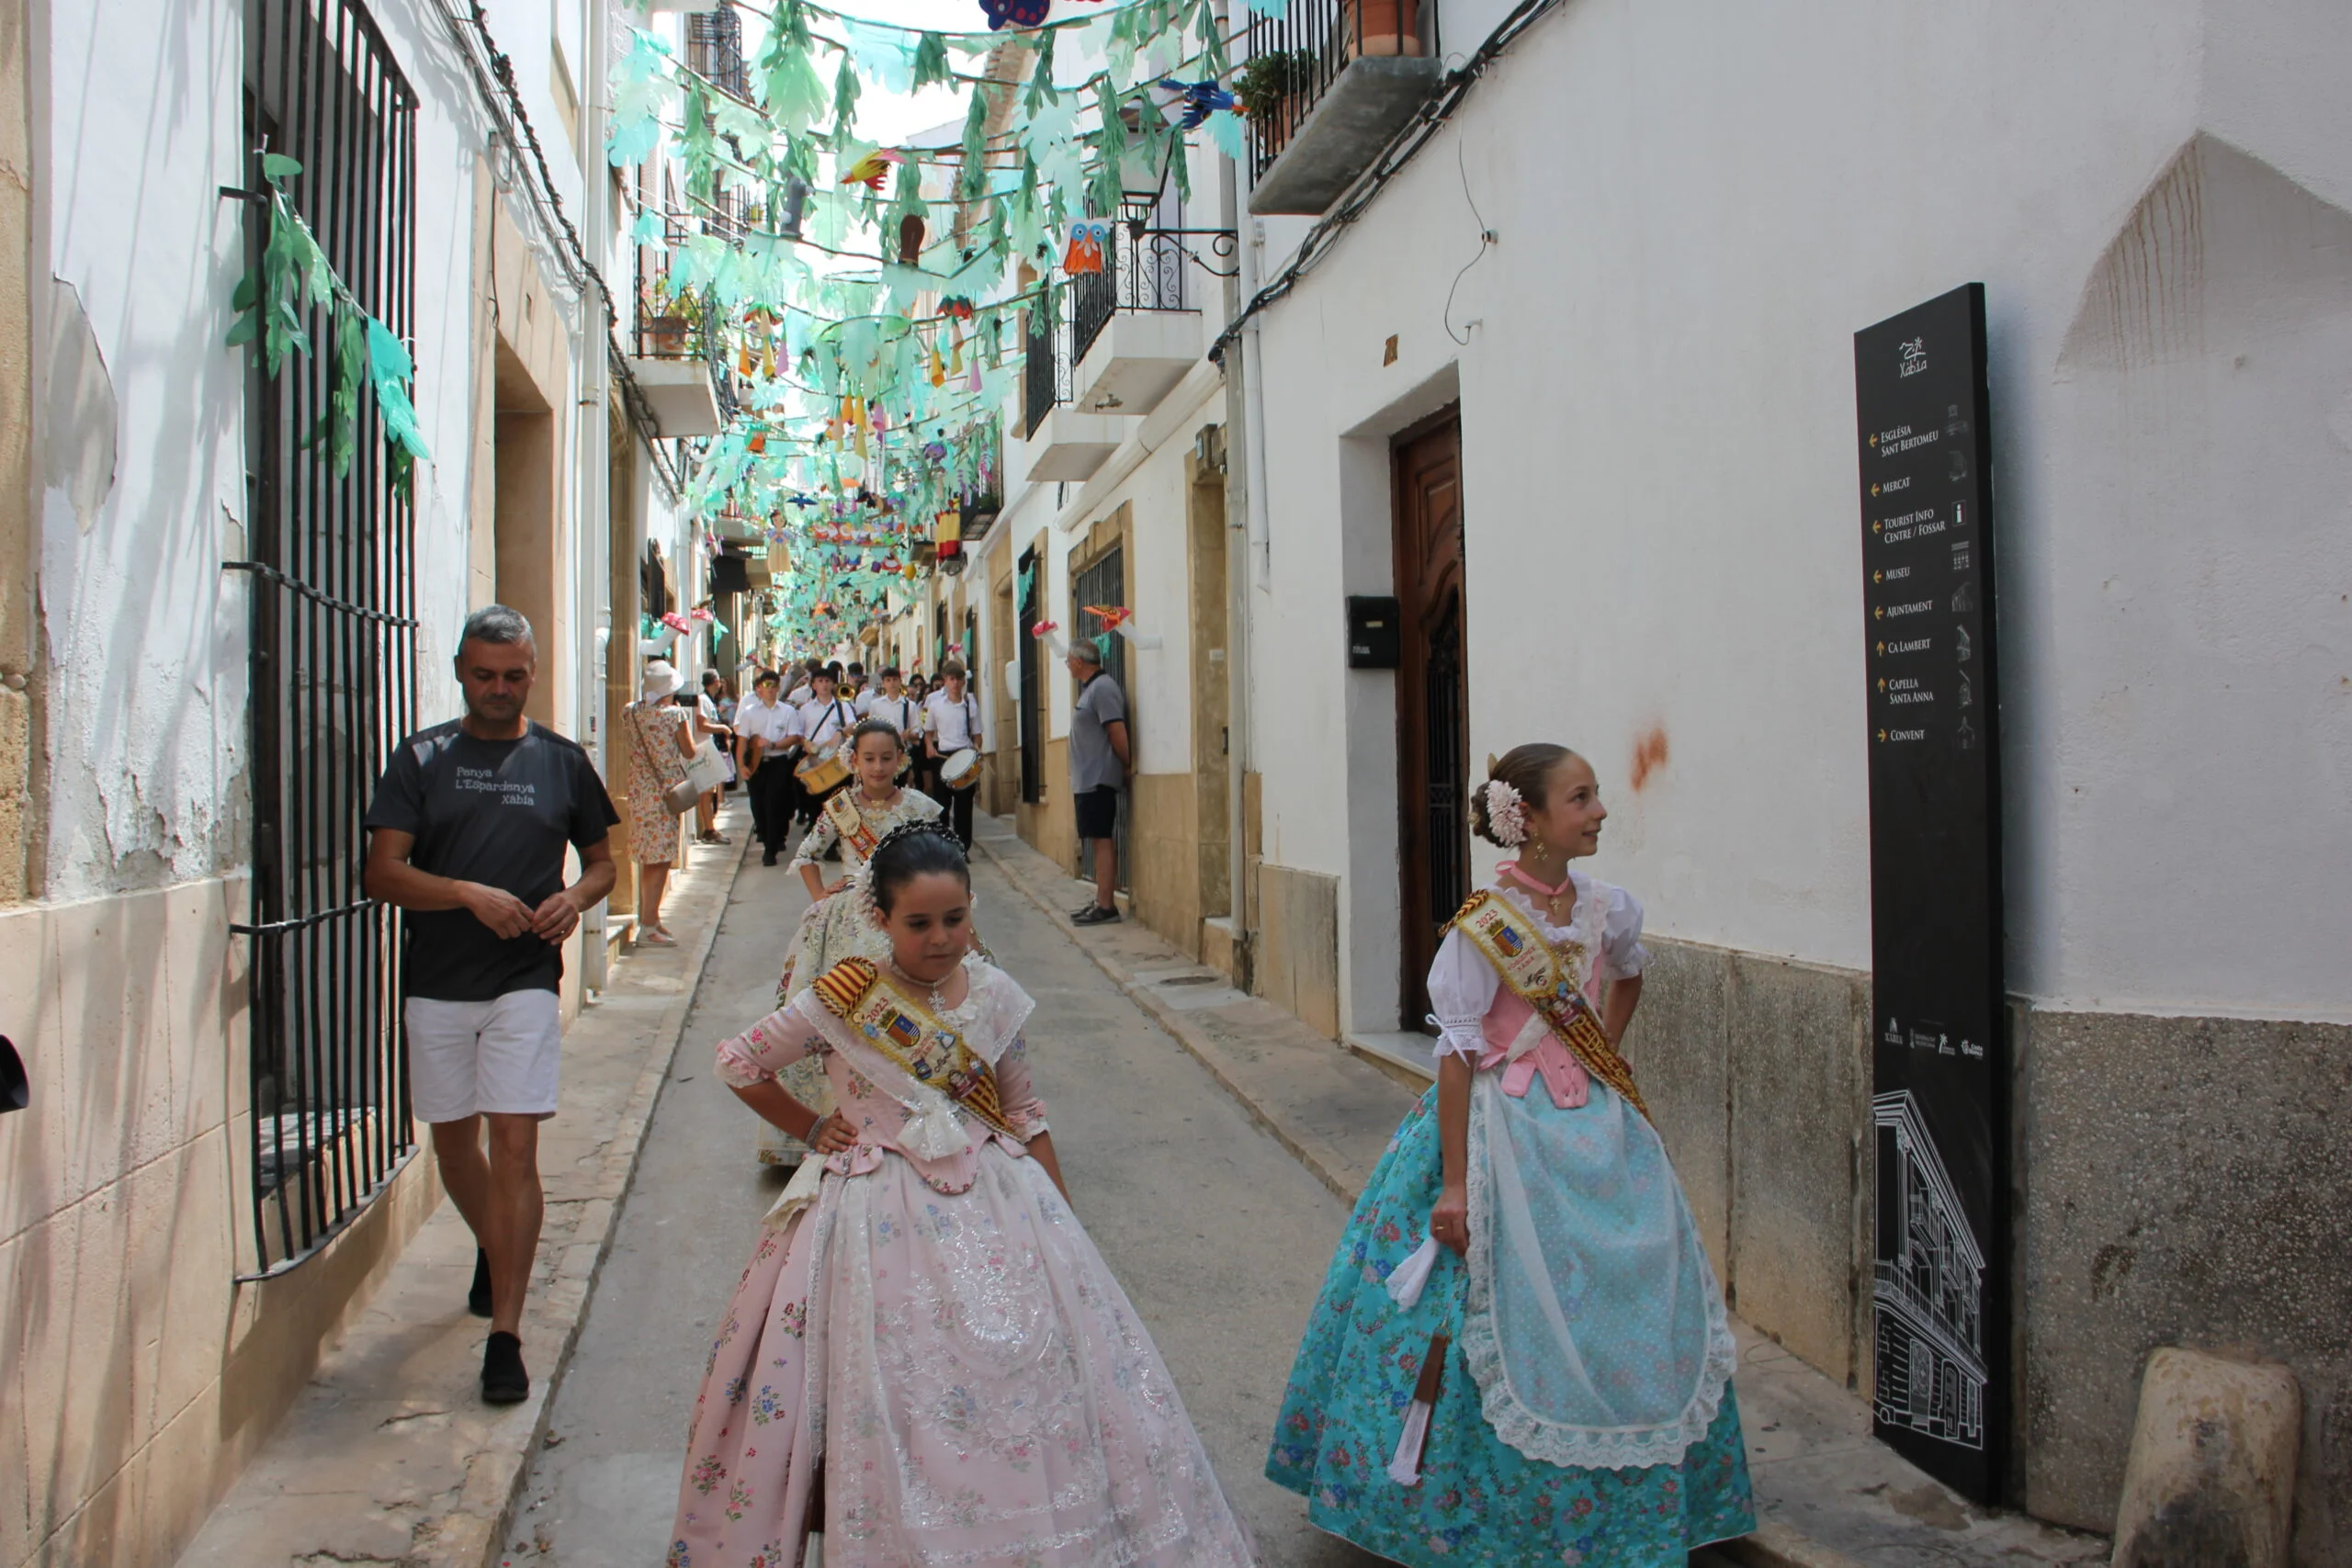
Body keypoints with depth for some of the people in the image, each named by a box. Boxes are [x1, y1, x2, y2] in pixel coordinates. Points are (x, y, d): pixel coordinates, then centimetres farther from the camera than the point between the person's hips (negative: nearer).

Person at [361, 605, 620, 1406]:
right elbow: (381, 872, -4)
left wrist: (576, 898, -7)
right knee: (453, 1143, 14)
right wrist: (471, 895, -19)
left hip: (525, 980, -1)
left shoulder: (562, 761, 6)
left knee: (513, 1146, -8)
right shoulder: (422, 757, 2)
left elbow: (601, 860, 15)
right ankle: (492, 1249, 44)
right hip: (436, 983, 2)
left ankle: (505, 1334, -4)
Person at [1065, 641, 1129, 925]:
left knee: (1103, 840, -9)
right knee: (1100, 841, 12)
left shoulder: (1103, 688, -14)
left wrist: (1129, 765, -11)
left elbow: (1118, 732, -18)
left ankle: (1106, 906, -8)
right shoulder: (1090, 688, 18)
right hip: (1088, 781, 10)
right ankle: (1101, 901, 16)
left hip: (1098, 781, -10)